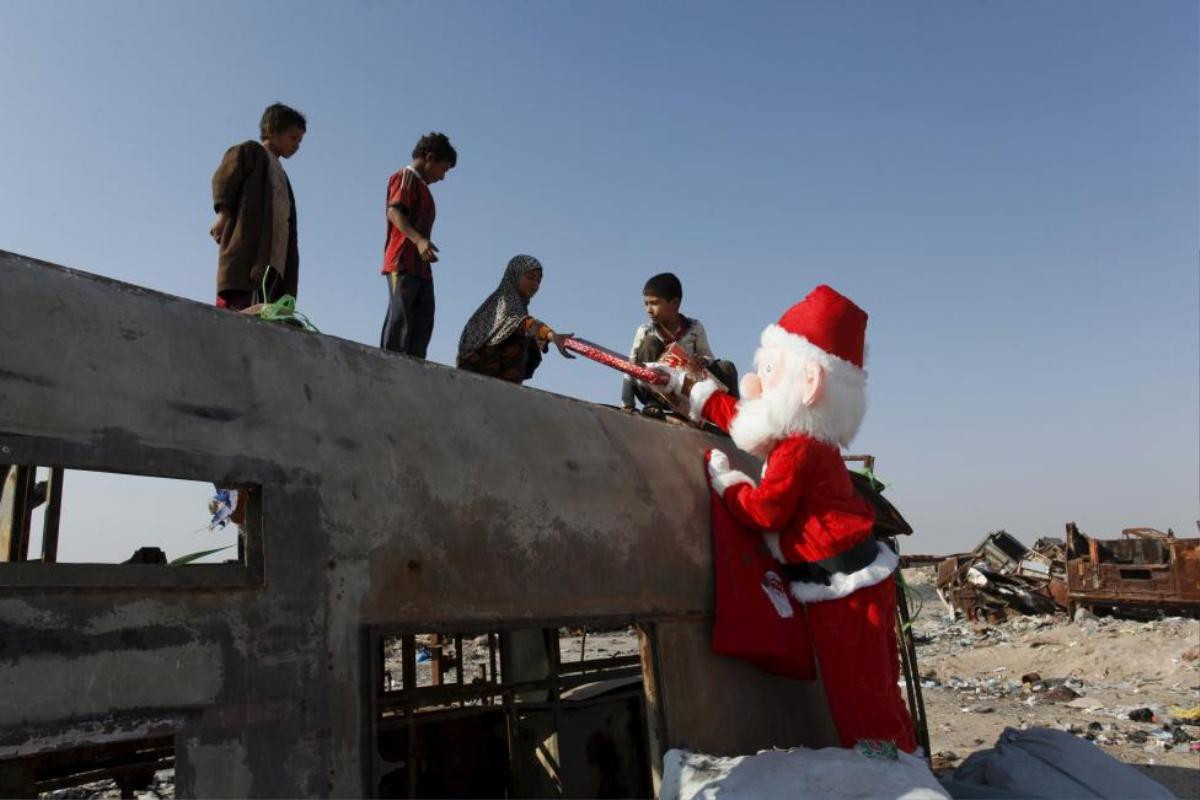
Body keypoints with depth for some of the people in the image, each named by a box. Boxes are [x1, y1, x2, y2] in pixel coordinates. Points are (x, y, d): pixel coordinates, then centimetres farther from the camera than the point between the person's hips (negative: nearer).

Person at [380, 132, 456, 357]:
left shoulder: (421, 186, 28)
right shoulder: (406, 177, 1)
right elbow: (394, 212, -15)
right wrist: (419, 240, -29)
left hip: (420, 267, 9)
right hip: (403, 264, -9)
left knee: (423, 322, -2)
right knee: (400, 319, -13)